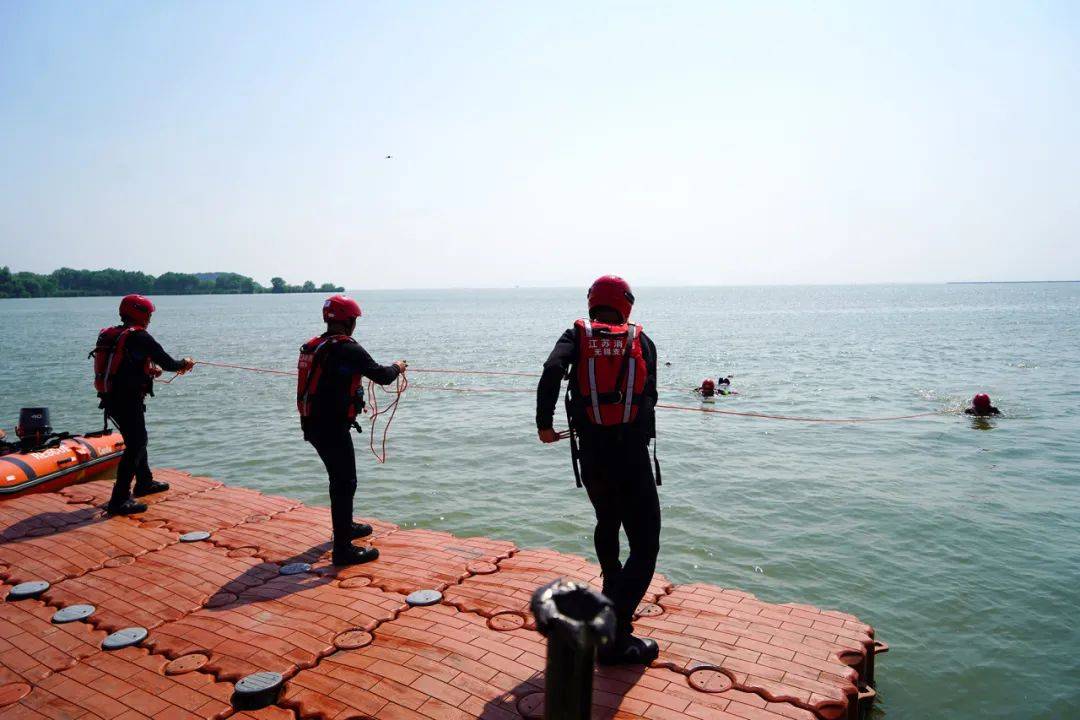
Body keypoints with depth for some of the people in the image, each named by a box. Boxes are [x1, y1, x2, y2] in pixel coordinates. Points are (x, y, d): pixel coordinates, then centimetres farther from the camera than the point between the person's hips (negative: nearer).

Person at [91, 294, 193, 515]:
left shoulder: (109, 335, 11)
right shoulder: (140, 337, -14)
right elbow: (168, 363, -12)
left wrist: (149, 369, 25)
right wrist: (185, 363, 7)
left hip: (111, 398, 9)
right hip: (128, 400, -9)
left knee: (137, 439, 24)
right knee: (136, 444, -4)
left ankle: (144, 482, 41)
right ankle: (119, 500, -7)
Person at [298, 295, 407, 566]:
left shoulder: (312, 346, 9)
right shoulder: (348, 349, -17)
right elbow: (382, 376, -14)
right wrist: (397, 367, 7)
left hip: (312, 424, 9)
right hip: (333, 427, -9)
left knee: (340, 477, 25)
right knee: (345, 483, -2)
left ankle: (345, 526, 43)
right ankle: (343, 549, 0)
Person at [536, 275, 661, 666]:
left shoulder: (576, 336, 6)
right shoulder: (641, 340, 8)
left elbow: (551, 371, -14)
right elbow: (650, 396, 12)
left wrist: (544, 423, -4)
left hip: (591, 455, 3)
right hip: (633, 454, -3)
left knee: (607, 525, 28)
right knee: (645, 545, 2)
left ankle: (614, 596, 47)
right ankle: (615, 635, -6)